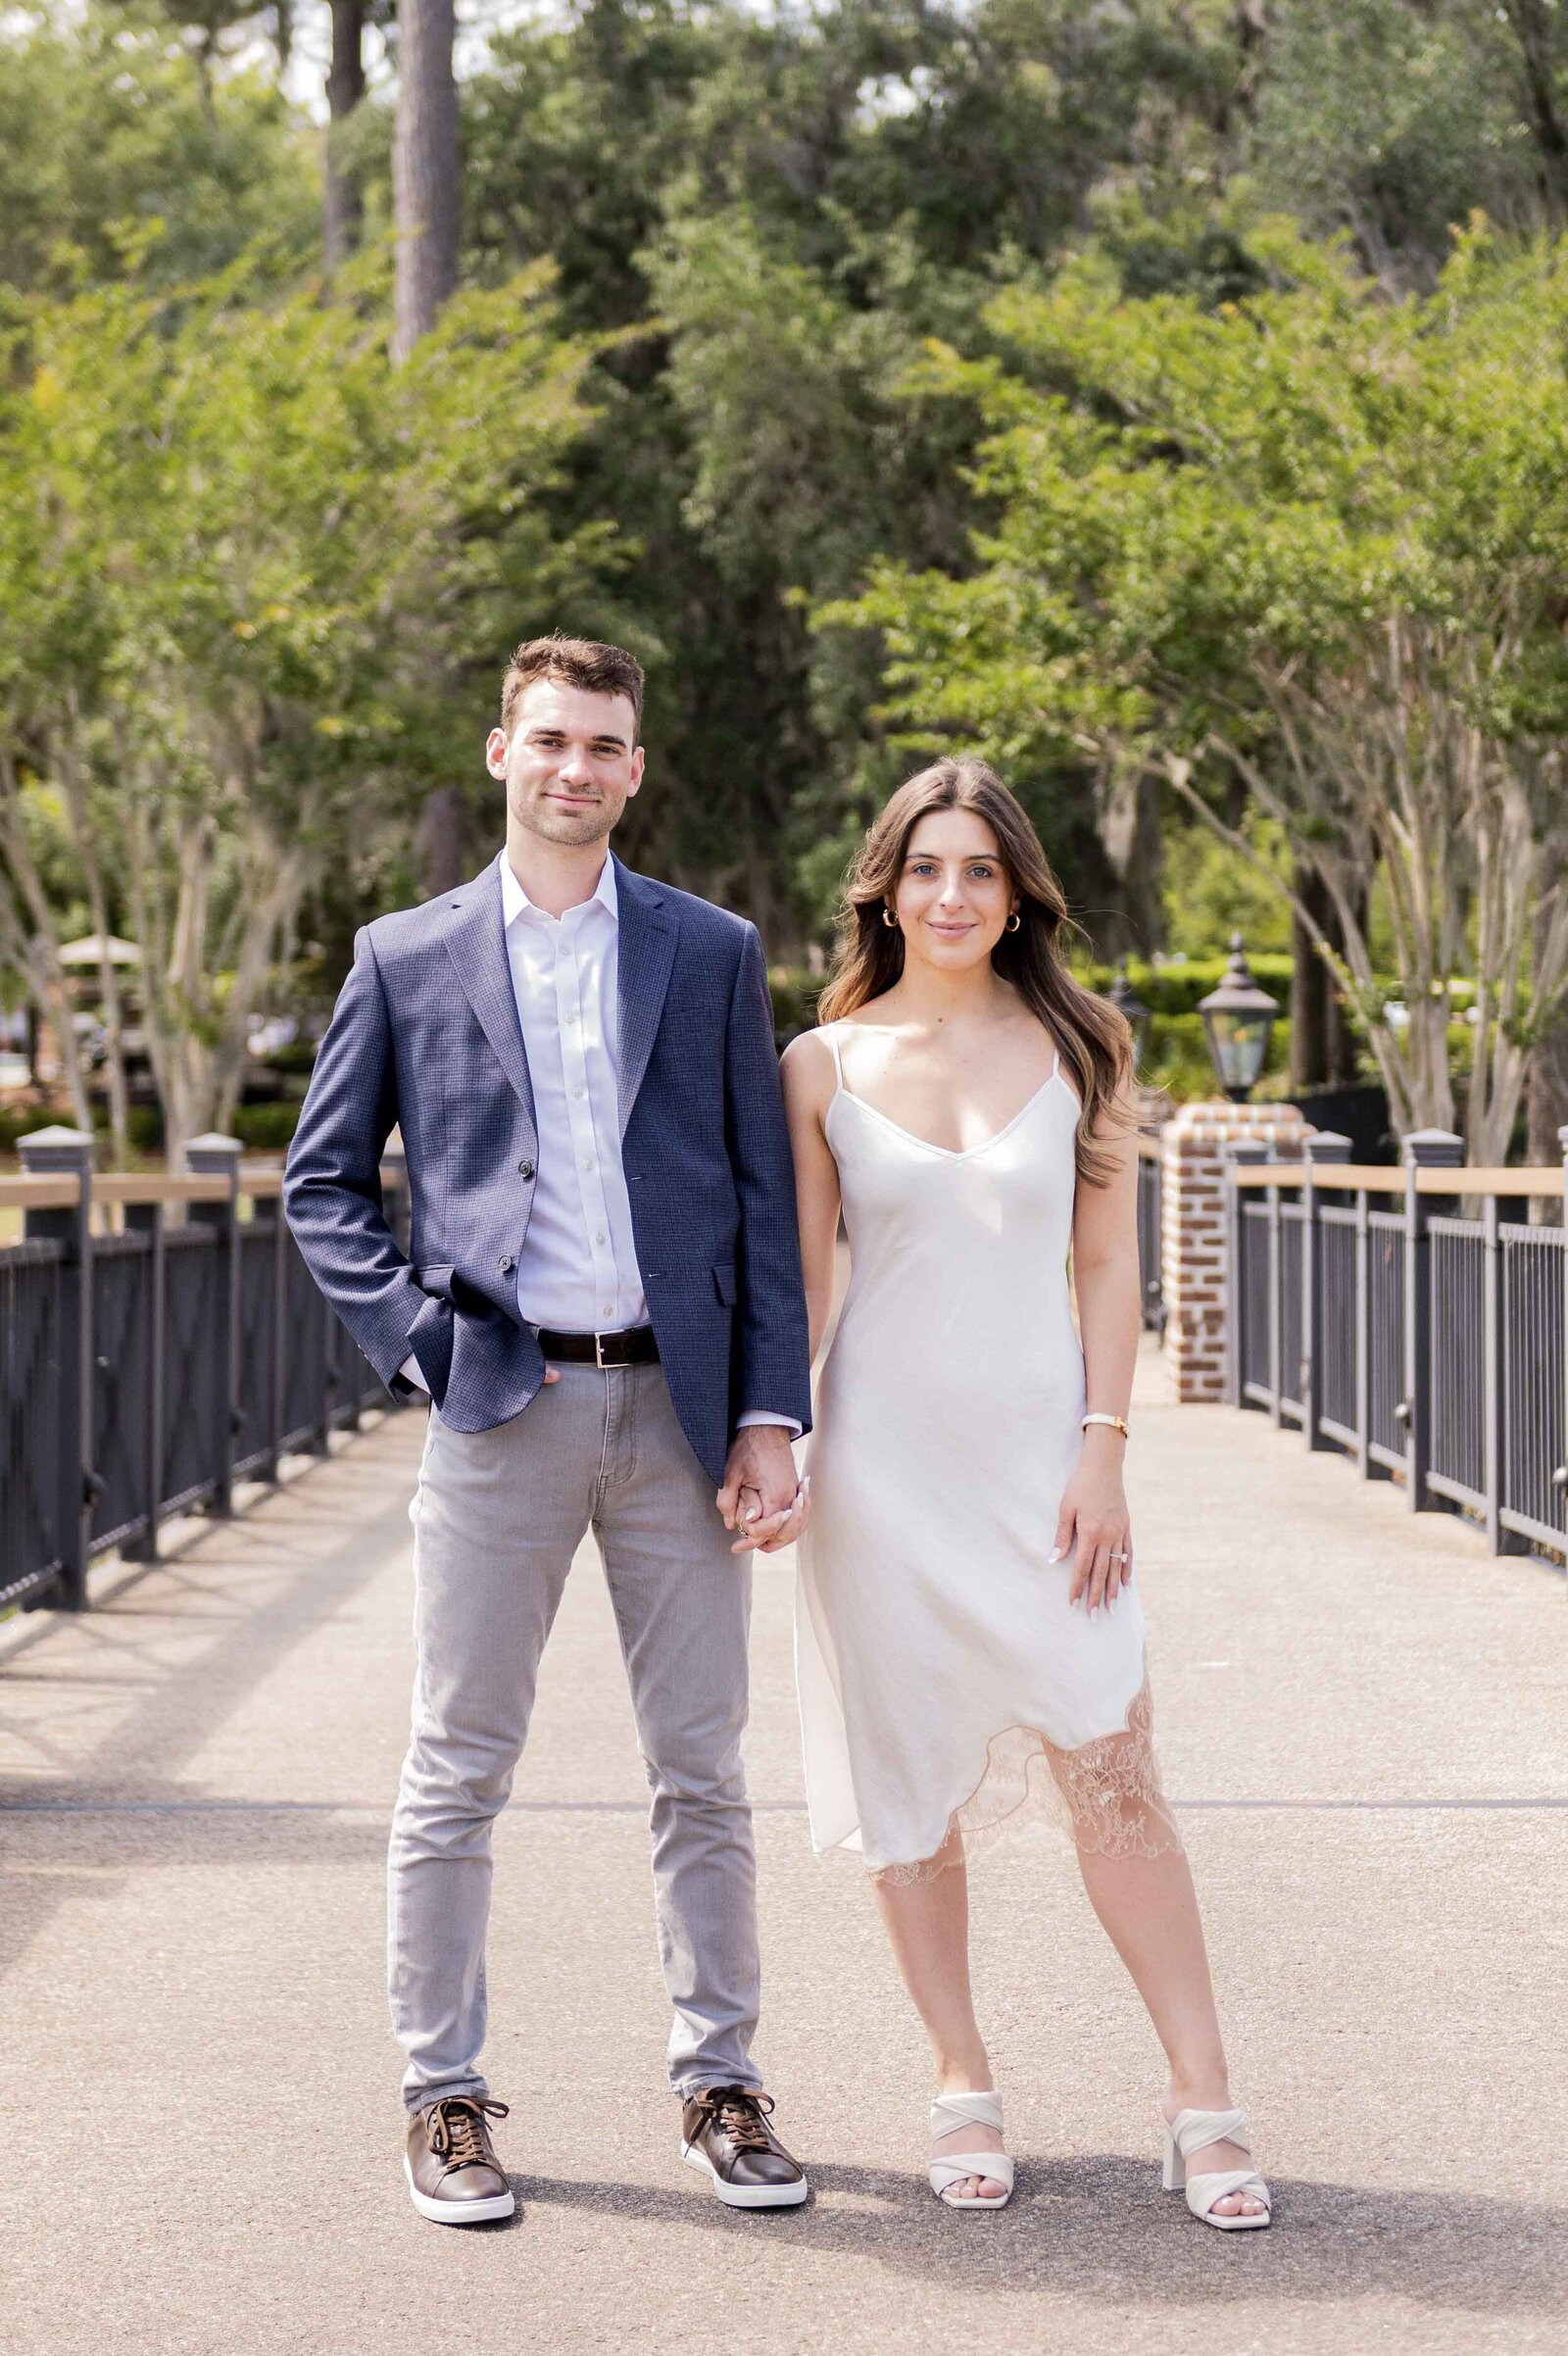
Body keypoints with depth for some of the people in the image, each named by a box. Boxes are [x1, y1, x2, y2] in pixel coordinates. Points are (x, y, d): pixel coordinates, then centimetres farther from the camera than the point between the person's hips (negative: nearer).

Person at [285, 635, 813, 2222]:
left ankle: (718, 2087, 16)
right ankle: (443, 2095, 12)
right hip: (498, 1408, -1)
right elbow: (321, 1182, 10)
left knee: (701, 1771, 6)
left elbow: (765, 1197, 7)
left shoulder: (713, 954, 9)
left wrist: (769, 1415, 0)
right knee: (458, 1768, 2)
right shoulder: (407, 958, 7)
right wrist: (418, 1338, -3)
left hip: (676, 1404, 1)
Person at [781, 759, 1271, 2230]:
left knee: (1110, 1771, -6)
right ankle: (962, 2086, 16)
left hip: (1039, 1447, -1)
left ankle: (1202, 2104, 1)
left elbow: (1108, 1263, 3)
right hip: (884, 1454, 1)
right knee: (910, 1783, 4)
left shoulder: (1076, 1050, 4)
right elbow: (800, 1276, 6)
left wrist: (1102, 1452, -5)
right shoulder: (825, 1063, 4)